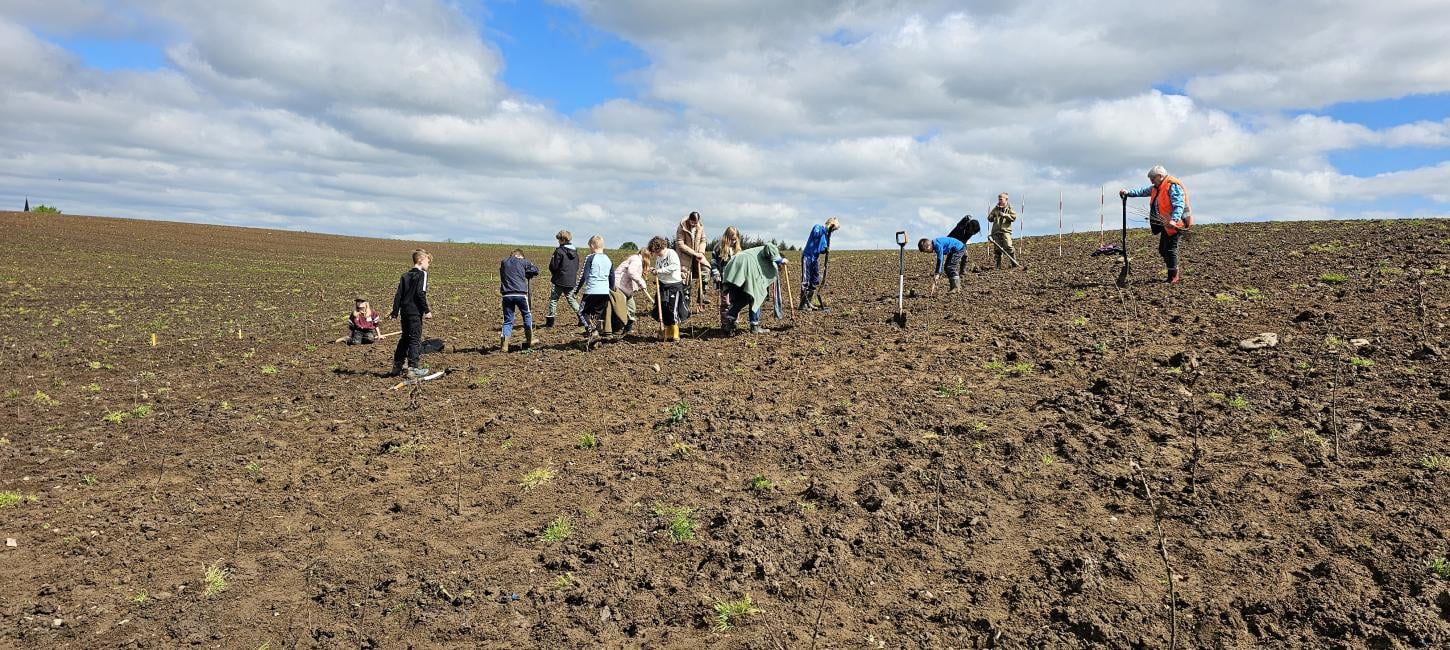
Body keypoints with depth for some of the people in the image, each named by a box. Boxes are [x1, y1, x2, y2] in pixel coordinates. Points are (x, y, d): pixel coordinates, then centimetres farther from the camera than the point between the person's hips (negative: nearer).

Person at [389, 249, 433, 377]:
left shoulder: (405, 275, 14)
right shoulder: (422, 274, -7)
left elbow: (398, 294, 13)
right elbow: (421, 293, -16)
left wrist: (395, 311, 15)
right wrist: (426, 310, -13)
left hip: (405, 311, 7)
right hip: (415, 312, -7)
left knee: (405, 338, 17)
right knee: (415, 339, -4)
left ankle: (397, 366, 22)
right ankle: (413, 368, -8)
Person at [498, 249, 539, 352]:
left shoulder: (503, 262, 18)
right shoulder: (523, 262, 8)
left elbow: (502, 276, 22)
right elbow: (535, 271, 6)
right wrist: (528, 275, 23)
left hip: (507, 295, 2)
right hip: (520, 294, -2)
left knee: (508, 320, 7)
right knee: (527, 315, 18)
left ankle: (504, 344, -10)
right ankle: (529, 340, 26)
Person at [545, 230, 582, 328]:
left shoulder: (559, 251, -13)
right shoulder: (575, 252, 8)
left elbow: (554, 266, -12)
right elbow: (577, 267, 15)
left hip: (560, 280, -6)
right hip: (572, 281, 6)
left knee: (554, 299, 4)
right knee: (571, 299, 17)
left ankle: (550, 321, 2)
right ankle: (582, 318, 10)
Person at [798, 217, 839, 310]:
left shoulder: (826, 234, 16)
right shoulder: (817, 227, -5)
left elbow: (821, 249, 15)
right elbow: (816, 234, -28)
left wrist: (826, 250, -6)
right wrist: (826, 228, -24)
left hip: (815, 258, 8)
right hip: (807, 256, -8)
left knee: (815, 281, 9)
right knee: (805, 281, -9)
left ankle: (808, 302, 19)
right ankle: (803, 304, -7)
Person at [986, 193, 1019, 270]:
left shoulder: (1009, 208, 8)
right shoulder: (995, 209, 16)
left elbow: (1014, 217, -3)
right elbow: (989, 218, 17)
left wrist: (1005, 215, -15)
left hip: (1005, 230, -4)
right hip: (996, 231, 4)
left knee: (1008, 247, -17)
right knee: (997, 249, 1)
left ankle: (1014, 264, -9)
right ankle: (998, 266, 6)